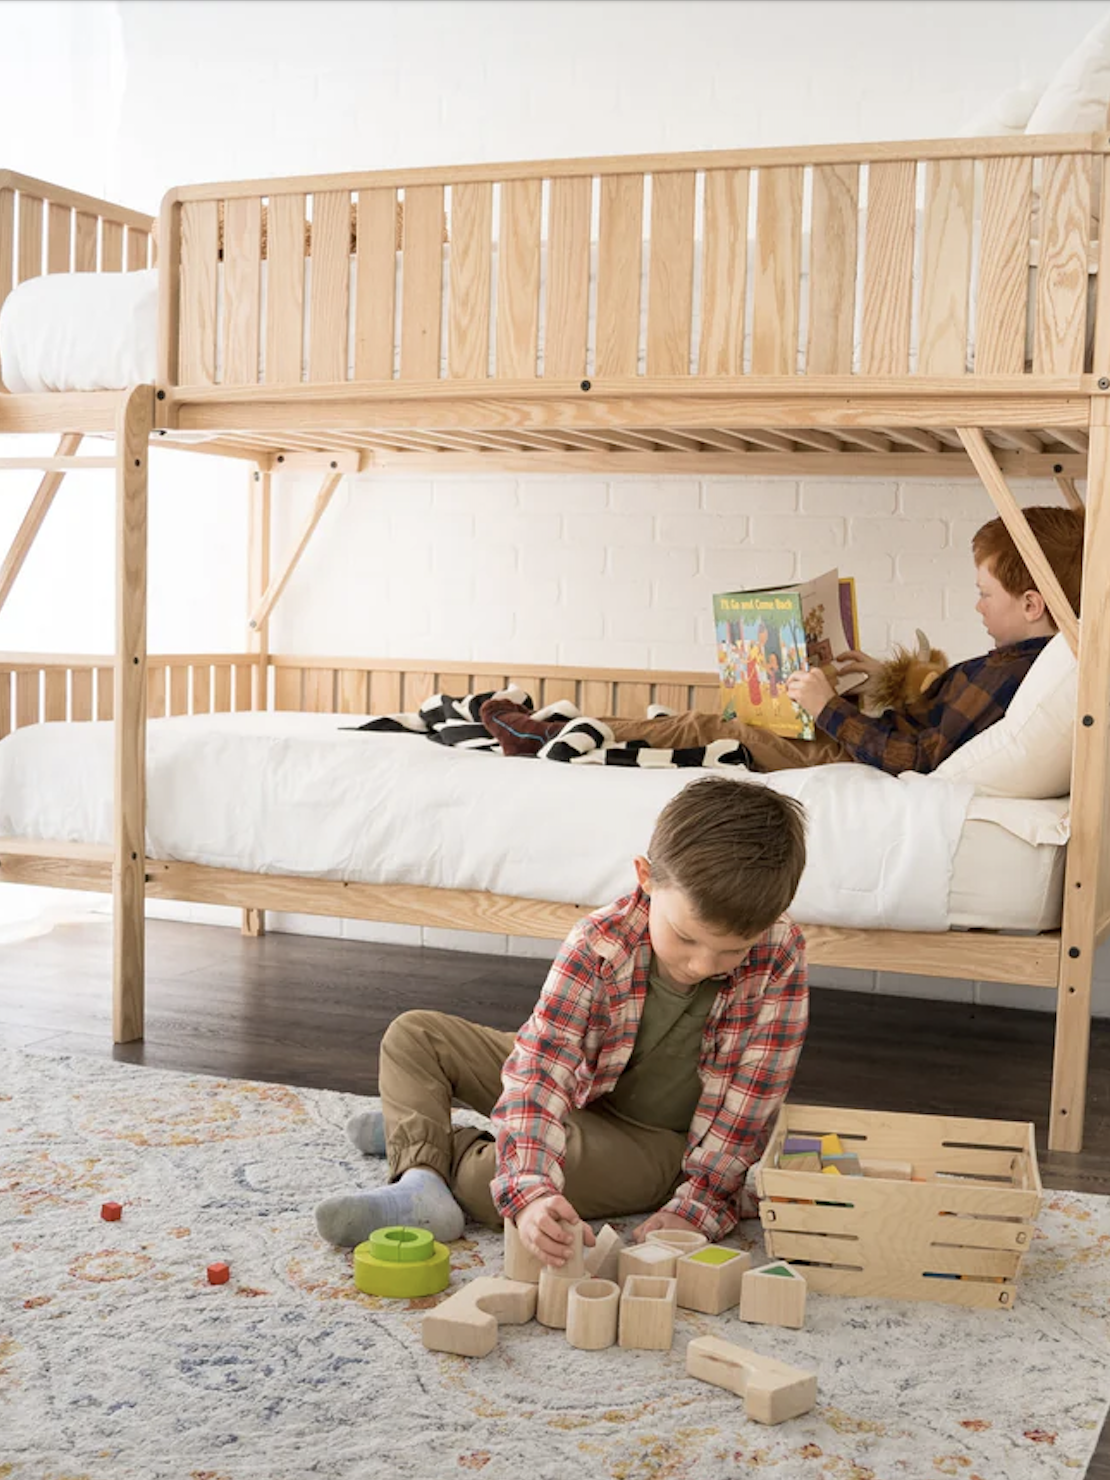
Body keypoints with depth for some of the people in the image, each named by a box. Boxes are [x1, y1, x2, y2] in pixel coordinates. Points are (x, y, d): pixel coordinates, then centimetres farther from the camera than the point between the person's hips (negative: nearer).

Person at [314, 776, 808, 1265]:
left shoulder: (780, 956, -29)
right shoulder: (598, 944, -28)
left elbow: (744, 1103, -21)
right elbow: (540, 1069, -36)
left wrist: (695, 1208, -26)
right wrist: (531, 1193, -51)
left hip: (656, 1140, -3)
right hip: (578, 1084, 3)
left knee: (488, 1174, -30)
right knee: (413, 1034, -3)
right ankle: (420, 1175, -19)